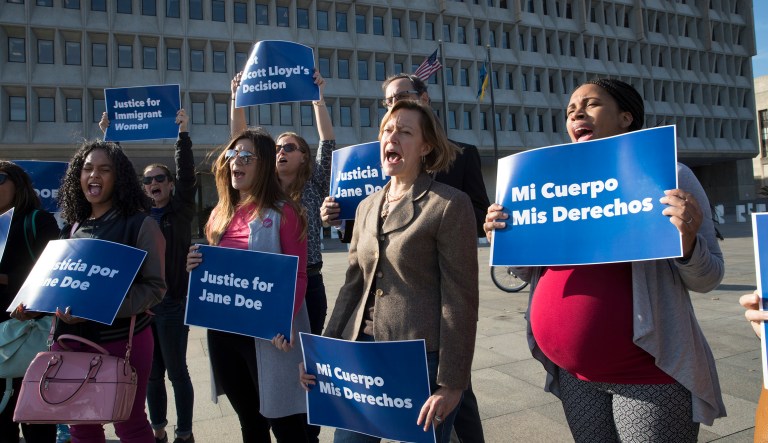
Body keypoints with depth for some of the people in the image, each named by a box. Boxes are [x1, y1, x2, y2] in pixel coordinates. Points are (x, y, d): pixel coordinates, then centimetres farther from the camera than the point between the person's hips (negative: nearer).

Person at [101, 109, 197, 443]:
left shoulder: (181, 211, -2)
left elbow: (186, 175, -14)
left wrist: (183, 133, -20)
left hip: (172, 302, -4)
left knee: (176, 371, 4)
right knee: (151, 372, 14)